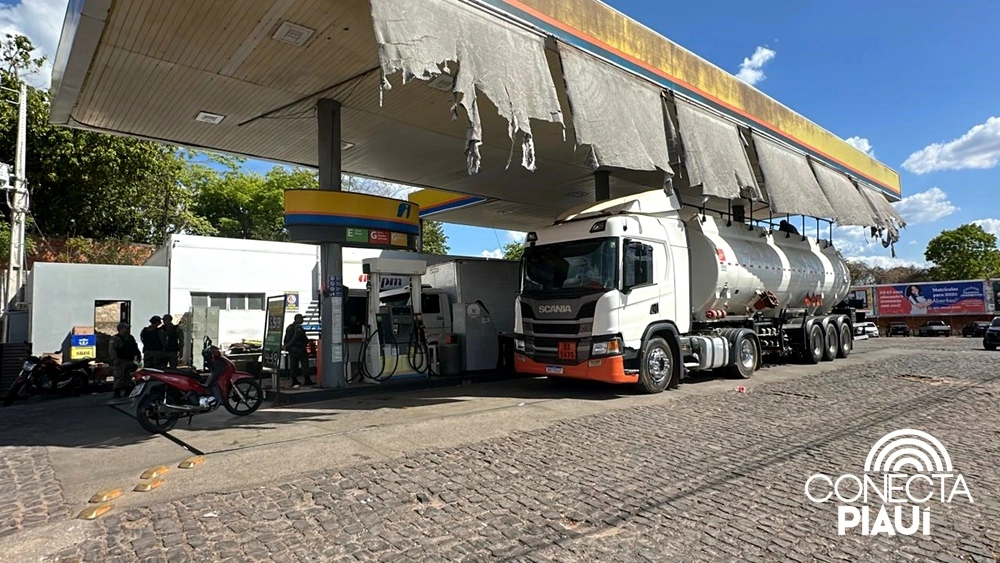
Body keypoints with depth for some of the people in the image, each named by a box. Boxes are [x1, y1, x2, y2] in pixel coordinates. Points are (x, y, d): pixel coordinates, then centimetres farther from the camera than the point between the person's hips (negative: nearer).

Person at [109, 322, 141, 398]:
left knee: (127, 377, 11)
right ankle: (117, 393, -5)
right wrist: (115, 359, -22)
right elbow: (112, 350, -14)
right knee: (119, 377, -9)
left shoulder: (131, 338, 17)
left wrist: (138, 355, 18)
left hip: (129, 361, 7)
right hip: (120, 361, -7)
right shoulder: (115, 339, -6)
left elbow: (135, 348, 26)